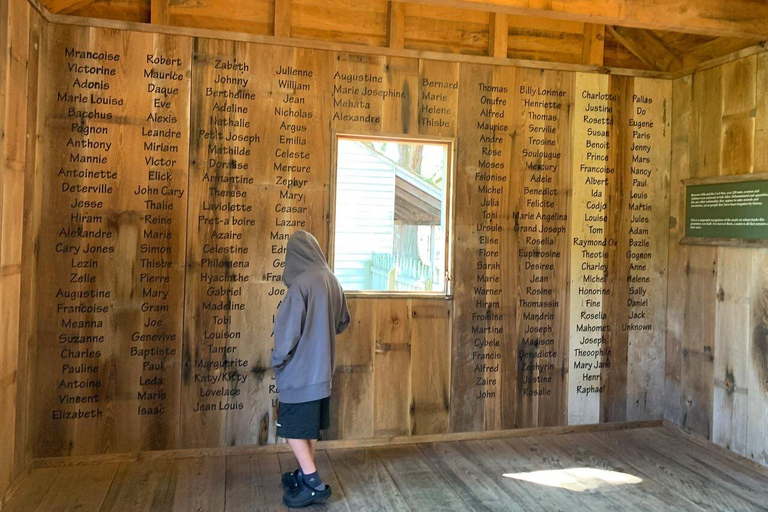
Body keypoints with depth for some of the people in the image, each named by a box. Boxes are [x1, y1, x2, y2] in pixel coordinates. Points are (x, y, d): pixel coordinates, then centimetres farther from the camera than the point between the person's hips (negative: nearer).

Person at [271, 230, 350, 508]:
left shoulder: (301, 283, -20)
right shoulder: (332, 281, 3)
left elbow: (288, 328, -20)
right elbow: (343, 321, 14)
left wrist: (278, 360, -6)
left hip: (300, 368, -8)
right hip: (322, 366, 8)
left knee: (292, 426, 3)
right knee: (310, 425, 18)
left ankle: (313, 484, 3)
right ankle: (306, 474, 29)